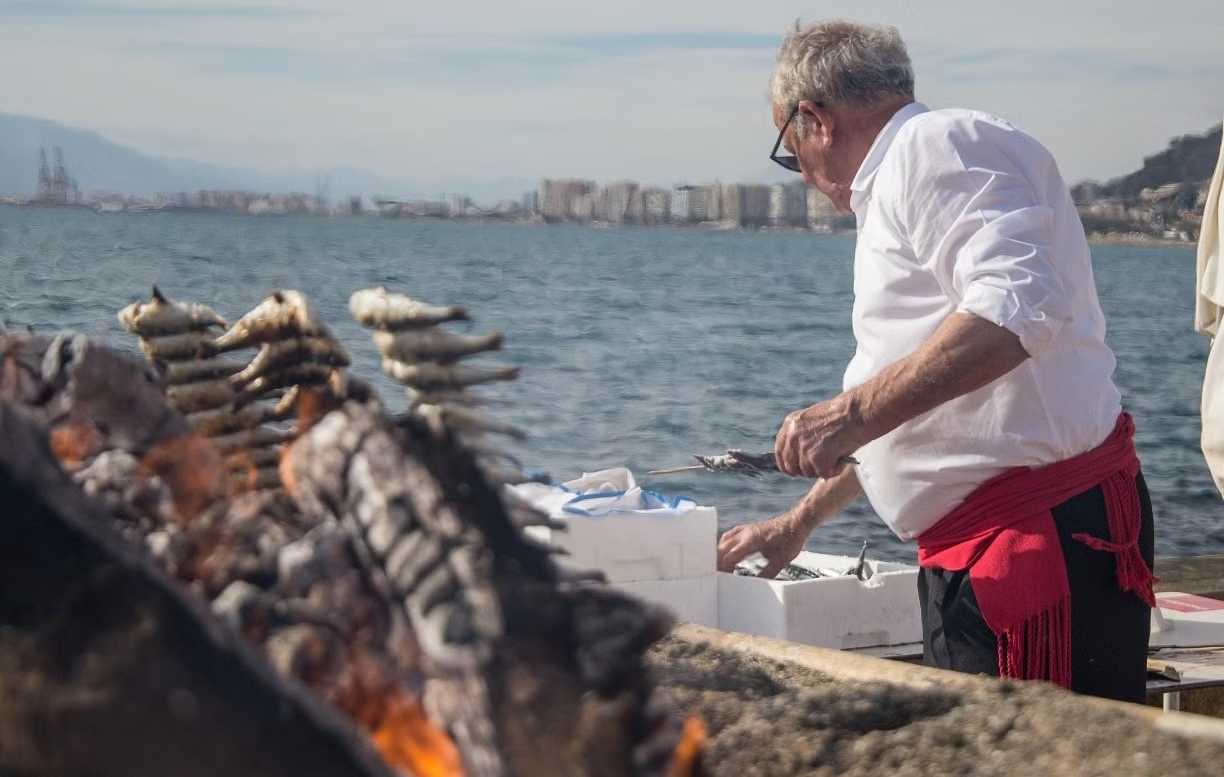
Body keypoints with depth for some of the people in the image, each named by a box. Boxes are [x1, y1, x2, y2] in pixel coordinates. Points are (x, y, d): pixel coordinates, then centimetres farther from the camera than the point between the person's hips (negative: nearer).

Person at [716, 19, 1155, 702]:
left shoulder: (940, 145, -7)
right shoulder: (898, 182, 26)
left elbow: (1017, 310, -26)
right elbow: (908, 411, 36)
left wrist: (852, 414, -23)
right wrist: (799, 524, 43)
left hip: (1047, 537, -11)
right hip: (980, 561, 11)